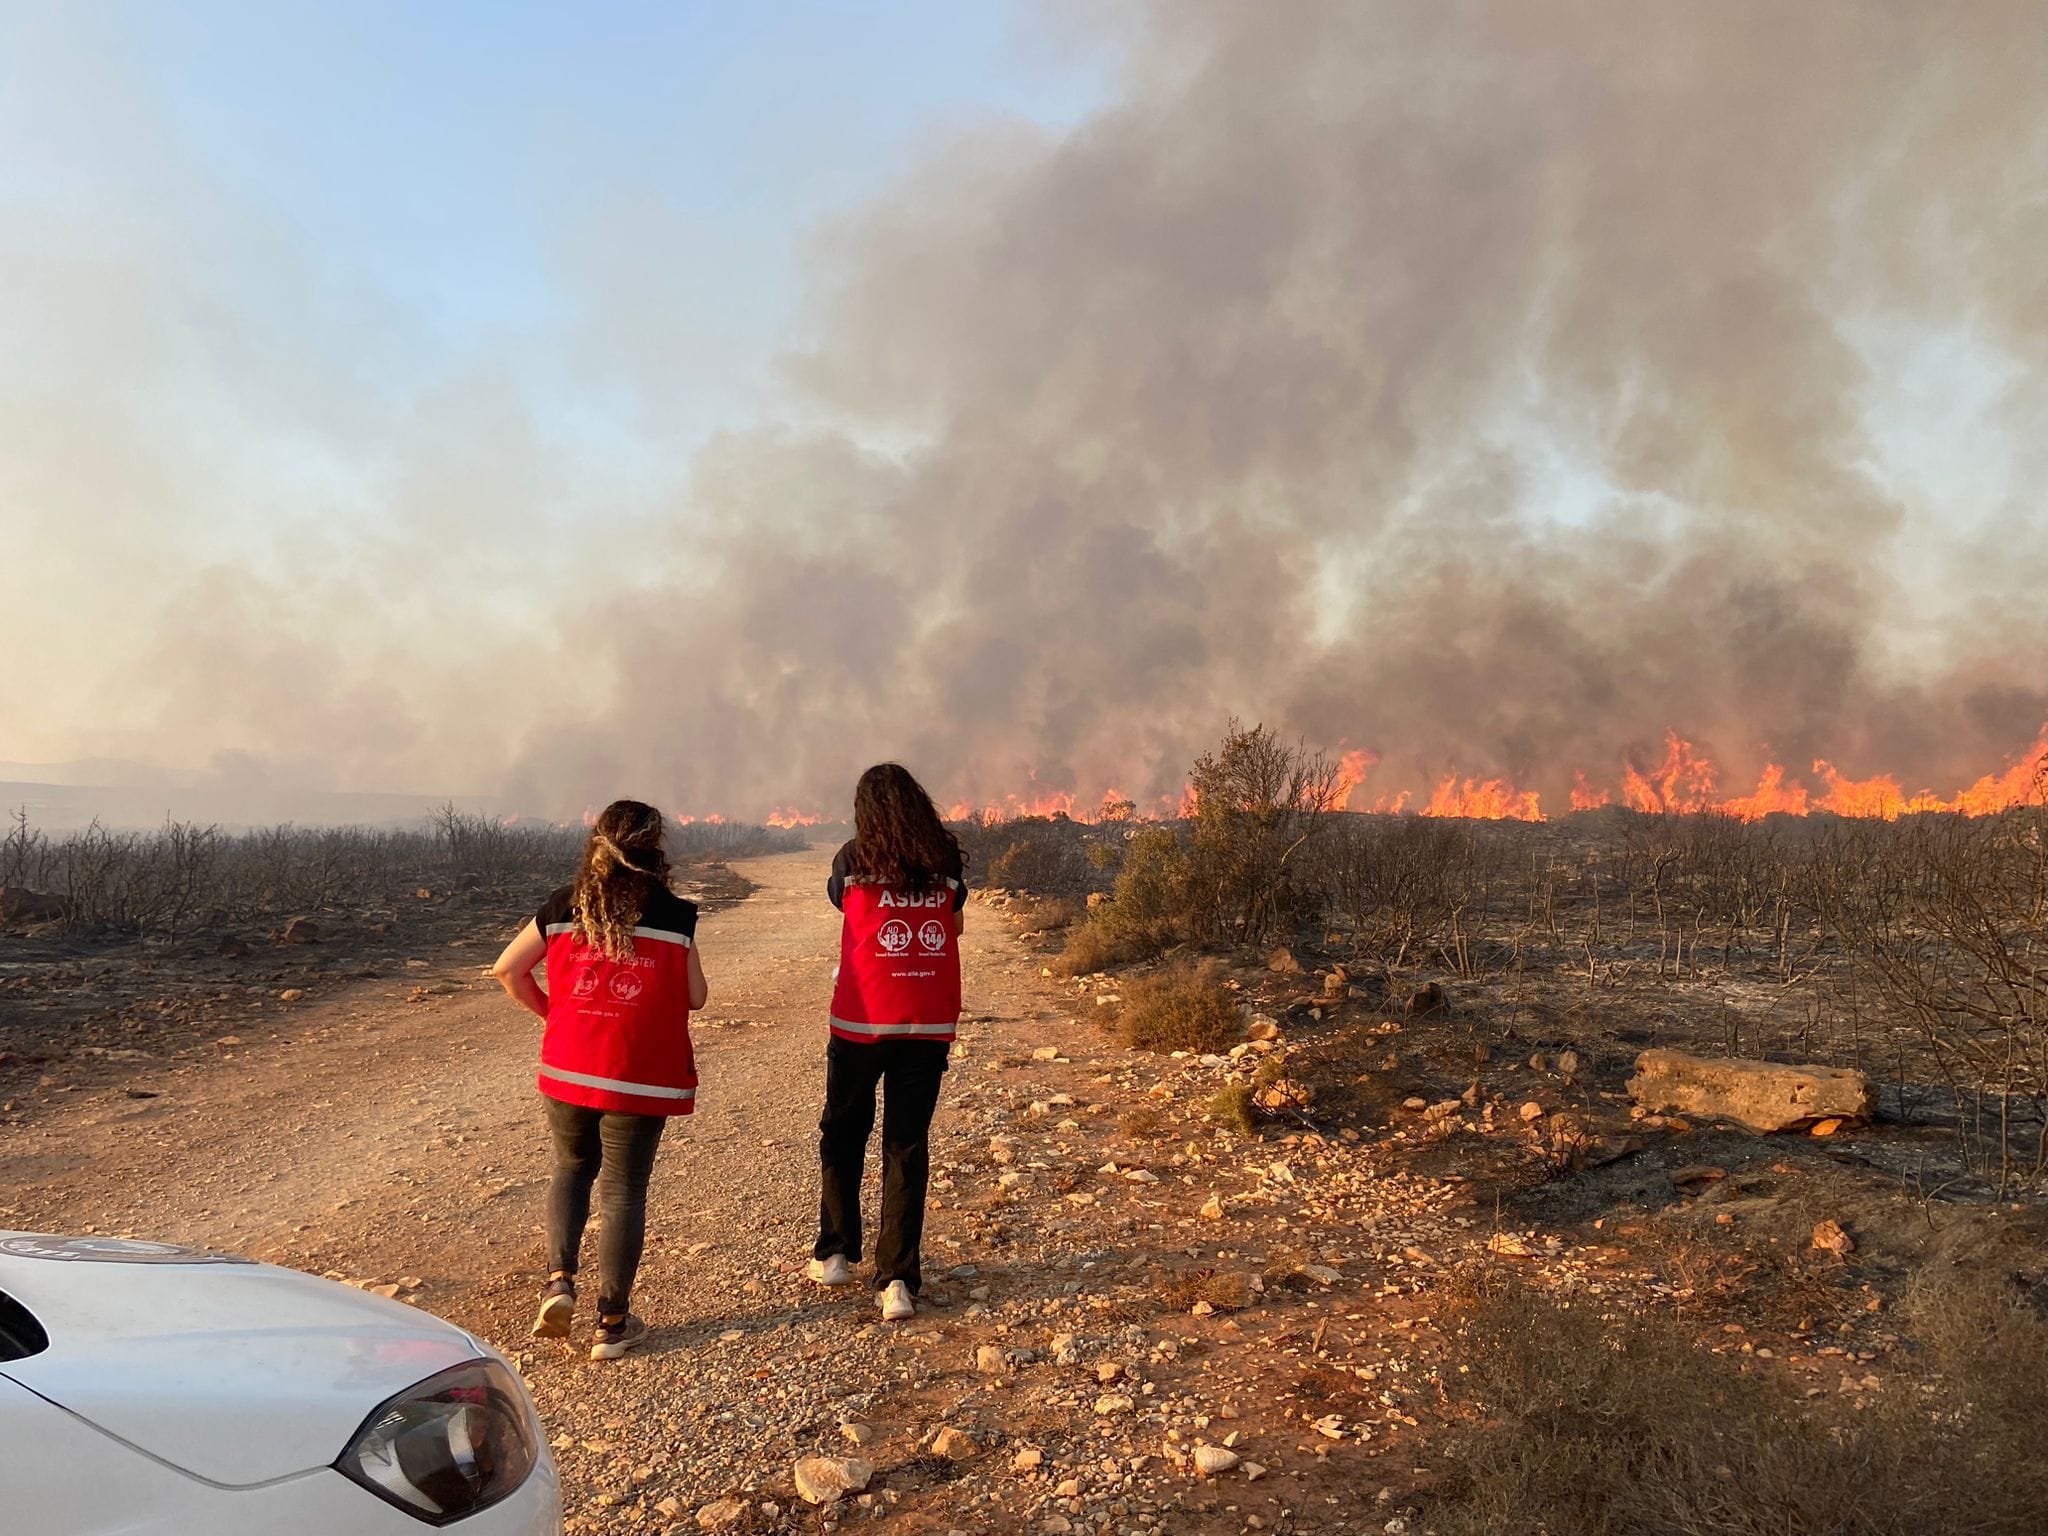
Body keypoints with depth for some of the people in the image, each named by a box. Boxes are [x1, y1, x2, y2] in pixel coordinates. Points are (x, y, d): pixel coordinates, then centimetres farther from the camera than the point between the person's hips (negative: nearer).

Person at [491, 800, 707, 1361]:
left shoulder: (564, 907, 1)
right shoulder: (674, 914, -7)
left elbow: (507, 968, 3)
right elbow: (695, 996, -3)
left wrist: (549, 1010, 15)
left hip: (567, 1070, 3)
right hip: (640, 1078, -2)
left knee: (572, 1168, 24)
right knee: (623, 1190, 8)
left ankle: (559, 1281, 8)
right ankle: (612, 1323, 15)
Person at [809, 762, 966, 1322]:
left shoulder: (855, 861, -6)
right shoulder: (947, 863, -1)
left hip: (862, 1021, -1)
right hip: (929, 1025, 2)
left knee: (842, 1135, 19)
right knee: (907, 1149, 7)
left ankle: (835, 1254, 30)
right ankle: (898, 1281, 3)